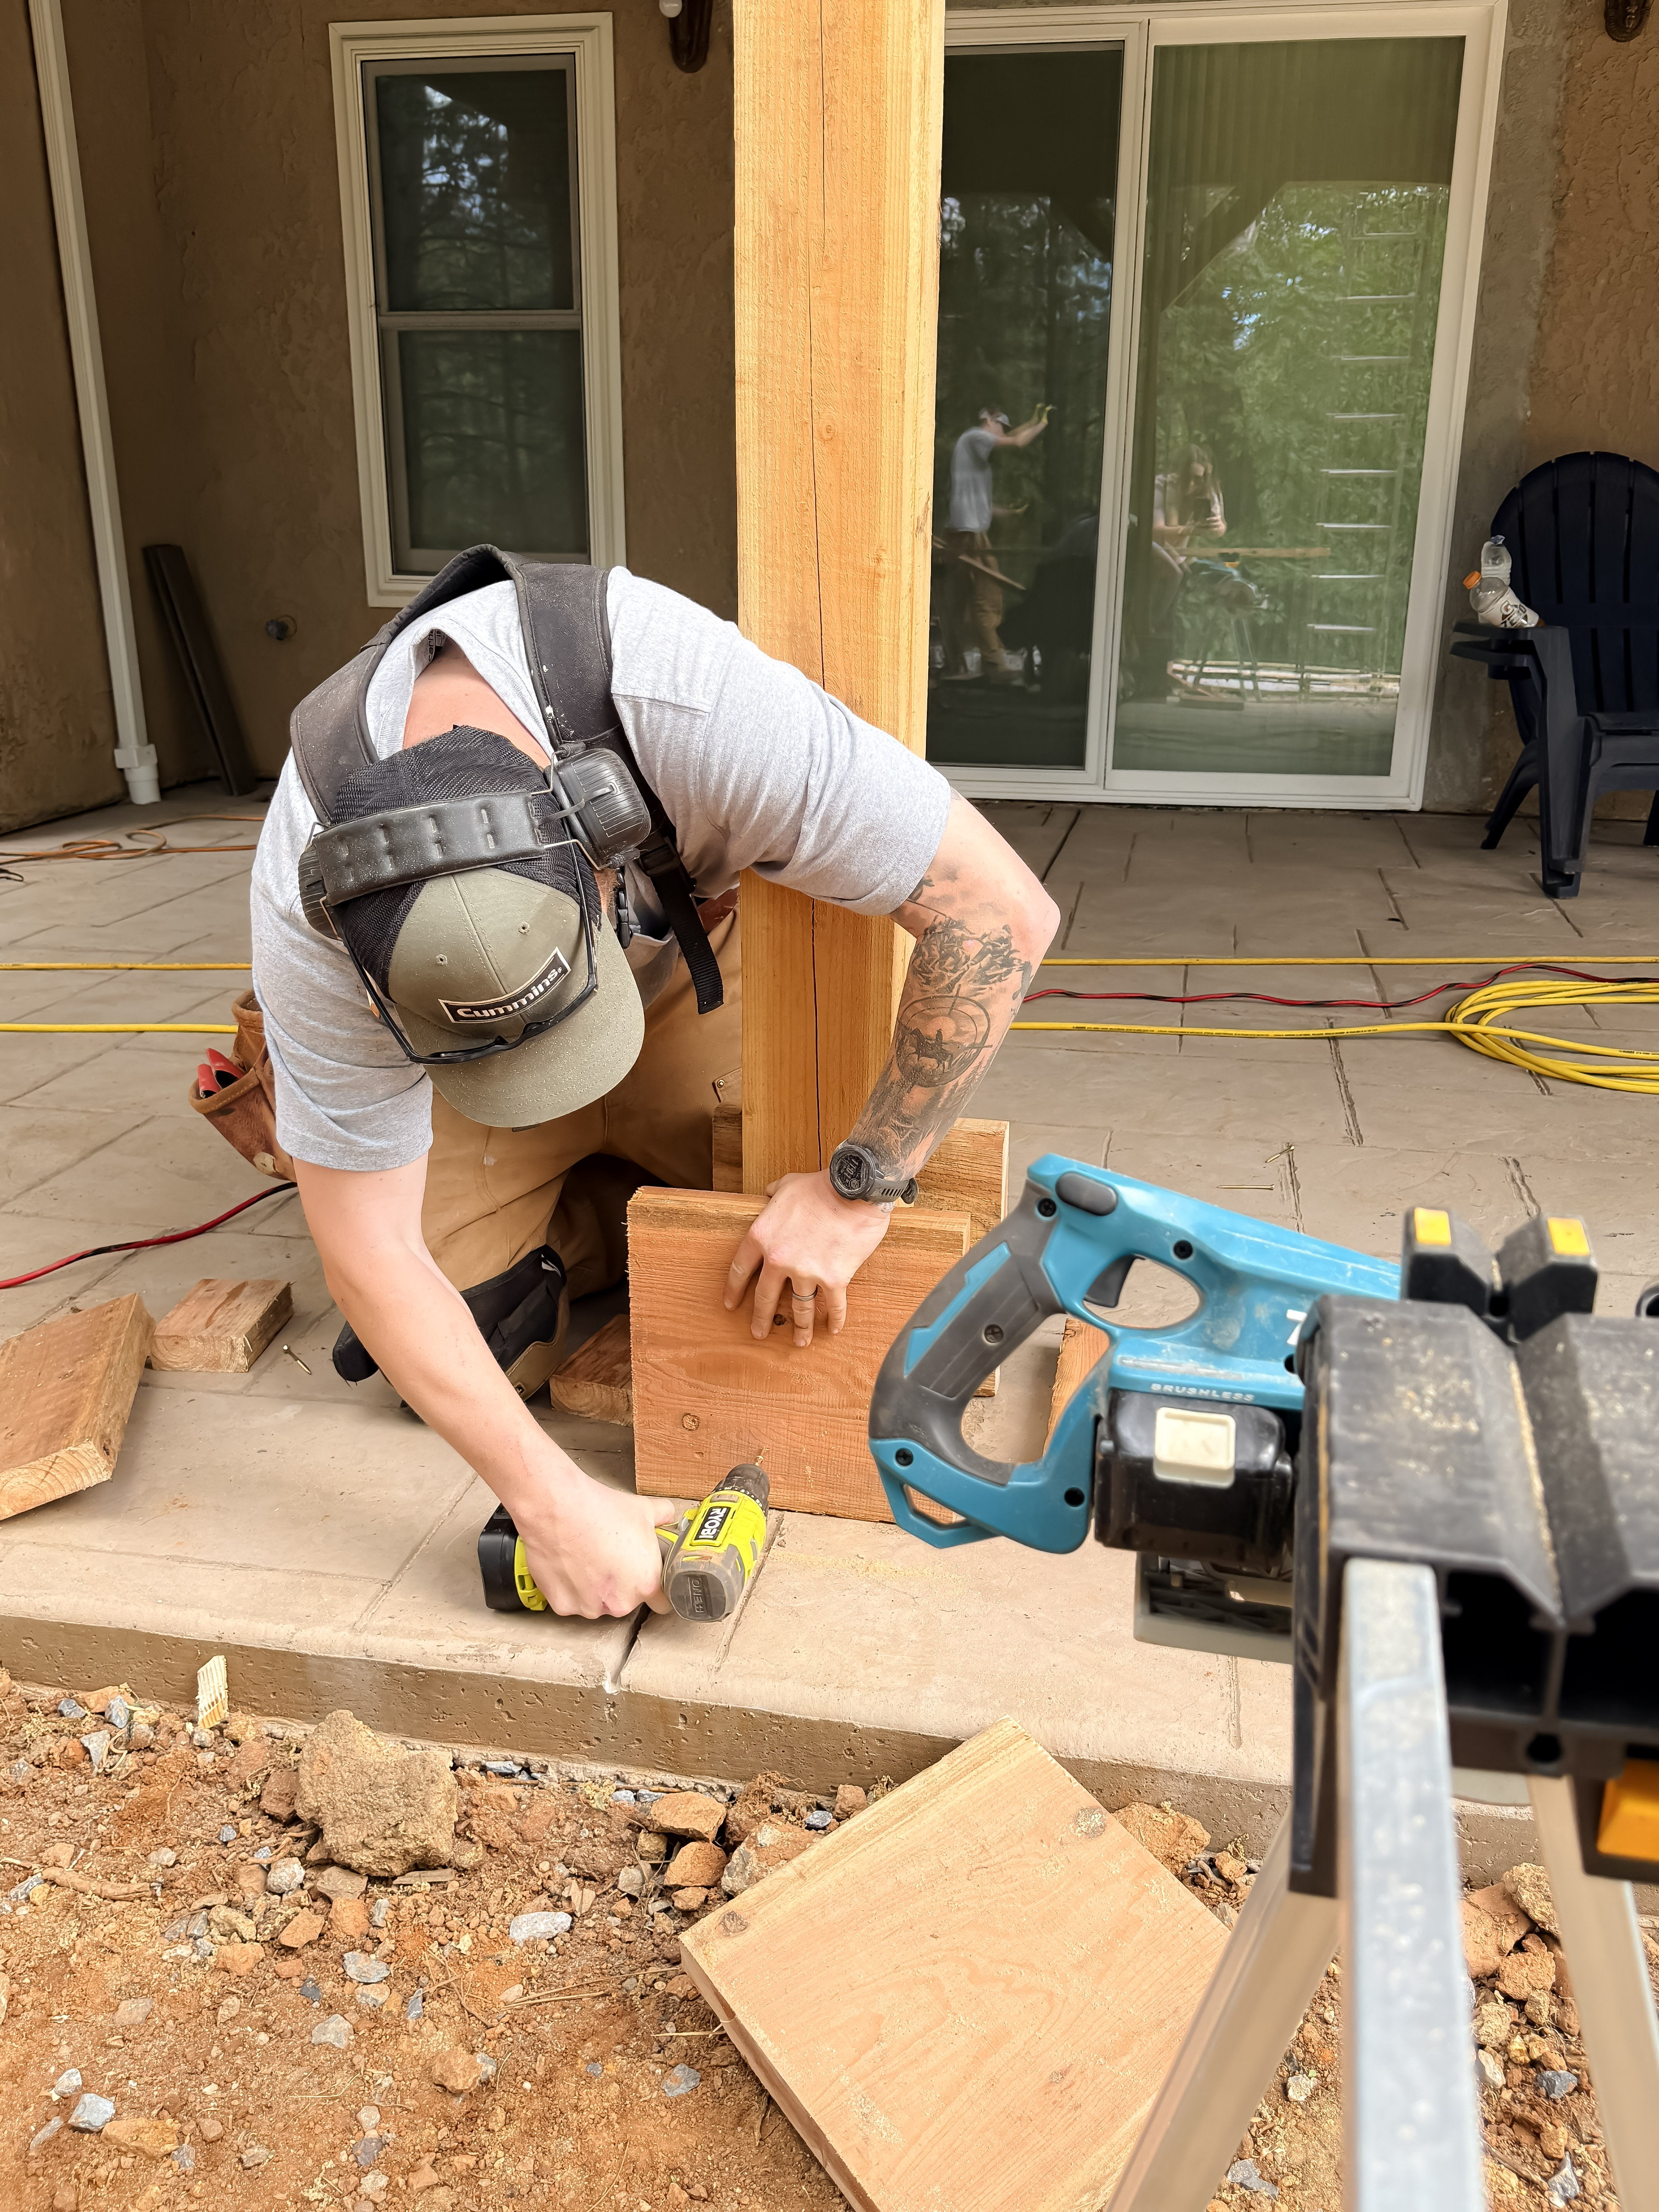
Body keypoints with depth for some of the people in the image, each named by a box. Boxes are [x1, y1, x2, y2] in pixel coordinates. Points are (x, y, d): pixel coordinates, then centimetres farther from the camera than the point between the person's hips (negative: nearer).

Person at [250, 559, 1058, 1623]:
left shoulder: (692, 703, -44)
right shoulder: (306, 907, -36)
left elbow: (1004, 914, -37)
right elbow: (368, 1253, -28)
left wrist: (858, 1185, -32)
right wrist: (551, 1500, -33)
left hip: (688, 965, 0)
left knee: (818, 1296, -9)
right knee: (473, 1350, -13)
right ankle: (608, 1220, 14)